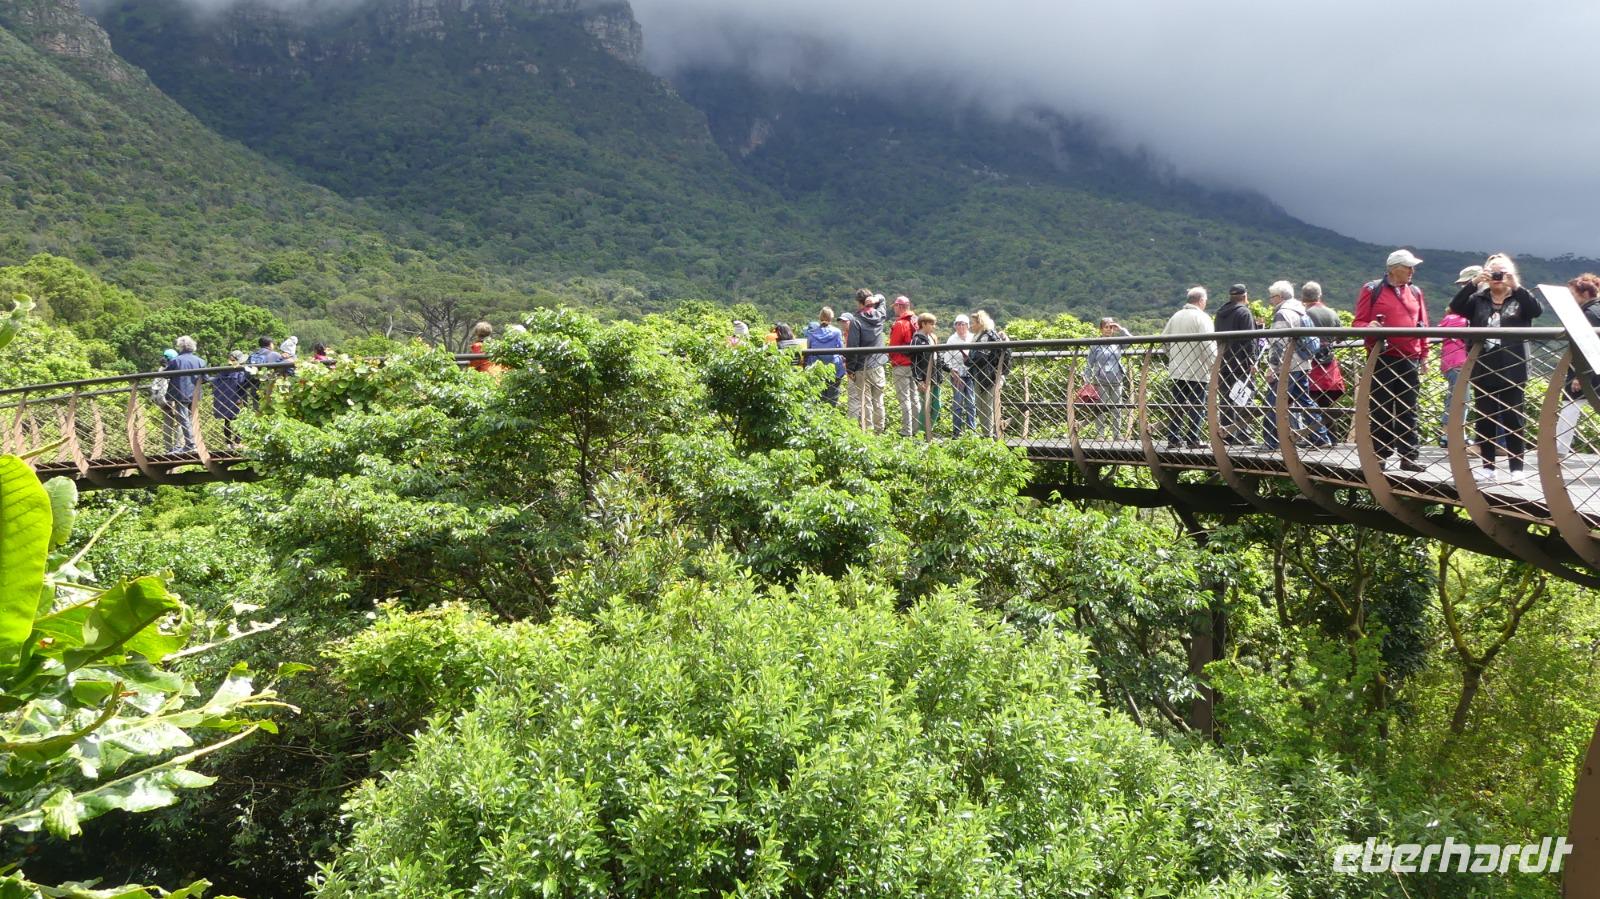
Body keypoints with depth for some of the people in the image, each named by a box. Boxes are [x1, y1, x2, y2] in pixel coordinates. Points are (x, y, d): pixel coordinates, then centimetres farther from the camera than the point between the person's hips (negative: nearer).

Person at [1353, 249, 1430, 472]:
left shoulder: (1415, 292, 15)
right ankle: (1381, 456, 5)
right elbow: (1358, 322, 0)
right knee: (1381, 410, 0)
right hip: (1382, 358, -4)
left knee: (1408, 411, 6)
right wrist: (1369, 327, -22)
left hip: (1409, 360, 4)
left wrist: (1423, 355, 12)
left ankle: (1408, 456, 10)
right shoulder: (1373, 289, 2)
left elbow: (1423, 326, 18)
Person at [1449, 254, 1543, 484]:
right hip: (1483, 369, 2)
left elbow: (1538, 309, -14)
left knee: (1512, 420, 2)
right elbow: (1455, 307, -7)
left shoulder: (1520, 299, 4)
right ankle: (1487, 467, 13)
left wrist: (1516, 286, -19)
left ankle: (1516, 468, 7)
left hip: (1512, 370, -2)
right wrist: (1473, 283, -15)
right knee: (1485, 420, 6)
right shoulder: (1478, 299, 9)